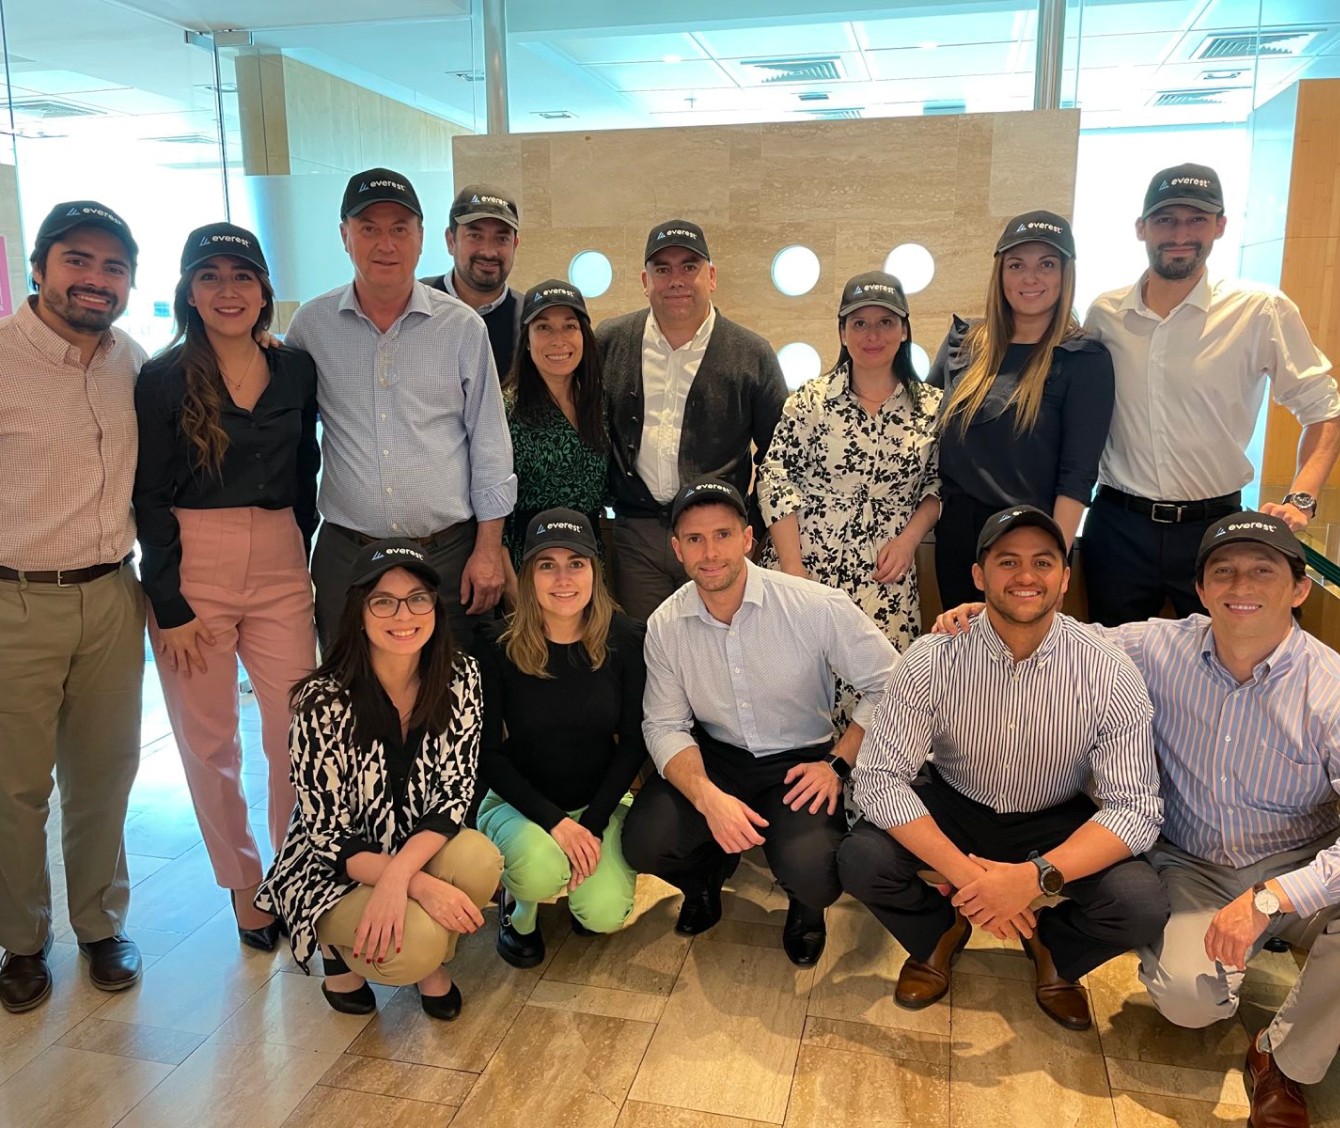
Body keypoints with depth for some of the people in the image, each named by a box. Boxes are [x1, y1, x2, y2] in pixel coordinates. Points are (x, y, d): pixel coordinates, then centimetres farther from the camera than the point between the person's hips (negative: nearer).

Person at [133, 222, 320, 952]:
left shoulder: (296, 370, 5)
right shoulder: (163, 378, -3)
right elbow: (149, 500, -5)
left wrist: (304, 557, 9)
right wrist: (170, 605, -9)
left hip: (280, 568, 2)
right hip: (193, 570, -2)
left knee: (299, 732, 2)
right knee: (209, 742, 8)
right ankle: (244, 883, 26)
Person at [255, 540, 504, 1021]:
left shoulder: (459, 676, -13)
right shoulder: (324, 700, -23)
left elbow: (455, 792, -13)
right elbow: (329, 832, -18)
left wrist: (397, 877, -30)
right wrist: (421, 886, -30)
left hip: (420, 848, 3)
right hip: (333, 868, -3)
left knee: (480, 861, -30)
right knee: (413, 948, -31)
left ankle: (432, 955, 3)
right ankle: (341, 946, 6)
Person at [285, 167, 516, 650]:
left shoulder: (462, 327, -1)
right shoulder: (310, 325, 2)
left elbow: (489, 446, 3)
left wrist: (488, 548, -1)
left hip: (447, 554, -1)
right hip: (345, 554, 1)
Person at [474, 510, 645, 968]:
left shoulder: (625, 638, -11)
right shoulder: (497, 646, -15)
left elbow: (633, 742, -5)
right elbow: (487, 752, -11)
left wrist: (594, 824, -14)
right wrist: (553, 820, -21)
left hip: (600, 801, 2)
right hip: (519, 802, -1)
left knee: (605, 914, -20)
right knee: (540, 868, -33)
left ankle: (586, 887, 18)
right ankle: (520, 909, 6)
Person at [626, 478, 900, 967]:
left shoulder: (816, 606, -18)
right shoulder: (665, 625, -8)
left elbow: (888, 684, -10)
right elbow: (664, 725, -6)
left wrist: (838, 764, -16)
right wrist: (708, 798, -24)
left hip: (800, 761, -2)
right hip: (714, 757, 3)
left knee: (813, 876, -28)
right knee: (643, 844, -22)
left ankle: (804, 904, 15)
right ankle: (706, 875, 18)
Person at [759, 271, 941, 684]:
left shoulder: (932, 407, 6)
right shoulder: (811, 399, 0)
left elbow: (938, 484, 12)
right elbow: (775, 480, -3)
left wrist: (909, 538, -5)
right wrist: (792, 569, -10)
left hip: (888, 580, 2)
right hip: (807, 566, -1)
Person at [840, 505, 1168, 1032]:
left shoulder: (1110, 674, -19)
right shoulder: (933, 661, -21)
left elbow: (1136, 807, -20)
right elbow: (878, 777, -22)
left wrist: (1036, 875, -35)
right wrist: (963, 872, -34)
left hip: (1055, 824, 1)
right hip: (951, 807, 0)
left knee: (1142, 907, -25)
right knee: (861, 861, -26)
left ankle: (1052, 949, 12)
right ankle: (940, 931, 10)